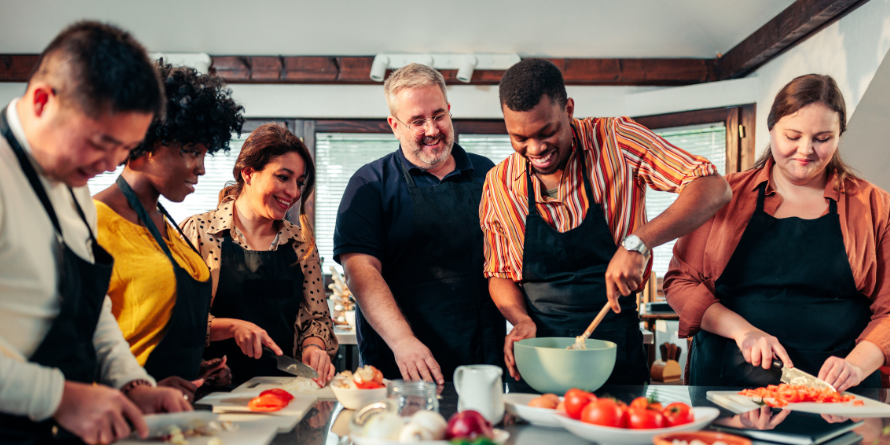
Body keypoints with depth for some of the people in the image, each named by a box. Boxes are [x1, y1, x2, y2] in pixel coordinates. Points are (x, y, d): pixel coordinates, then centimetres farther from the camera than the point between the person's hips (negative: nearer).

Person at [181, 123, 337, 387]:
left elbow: (318, 317, 14)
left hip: (283, 386, 3)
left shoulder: (302, 244, 10)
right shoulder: (198, 232, -1)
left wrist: (313, 346, -5)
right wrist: (231, 326, -15)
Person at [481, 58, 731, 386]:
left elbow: (713, 188, -17)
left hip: (616, 348, -1)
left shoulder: (616, 140, -9)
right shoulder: (498, 184, -2)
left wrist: (637, 243, -30)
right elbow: (499, 274, 8)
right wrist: (522, 319, -13)